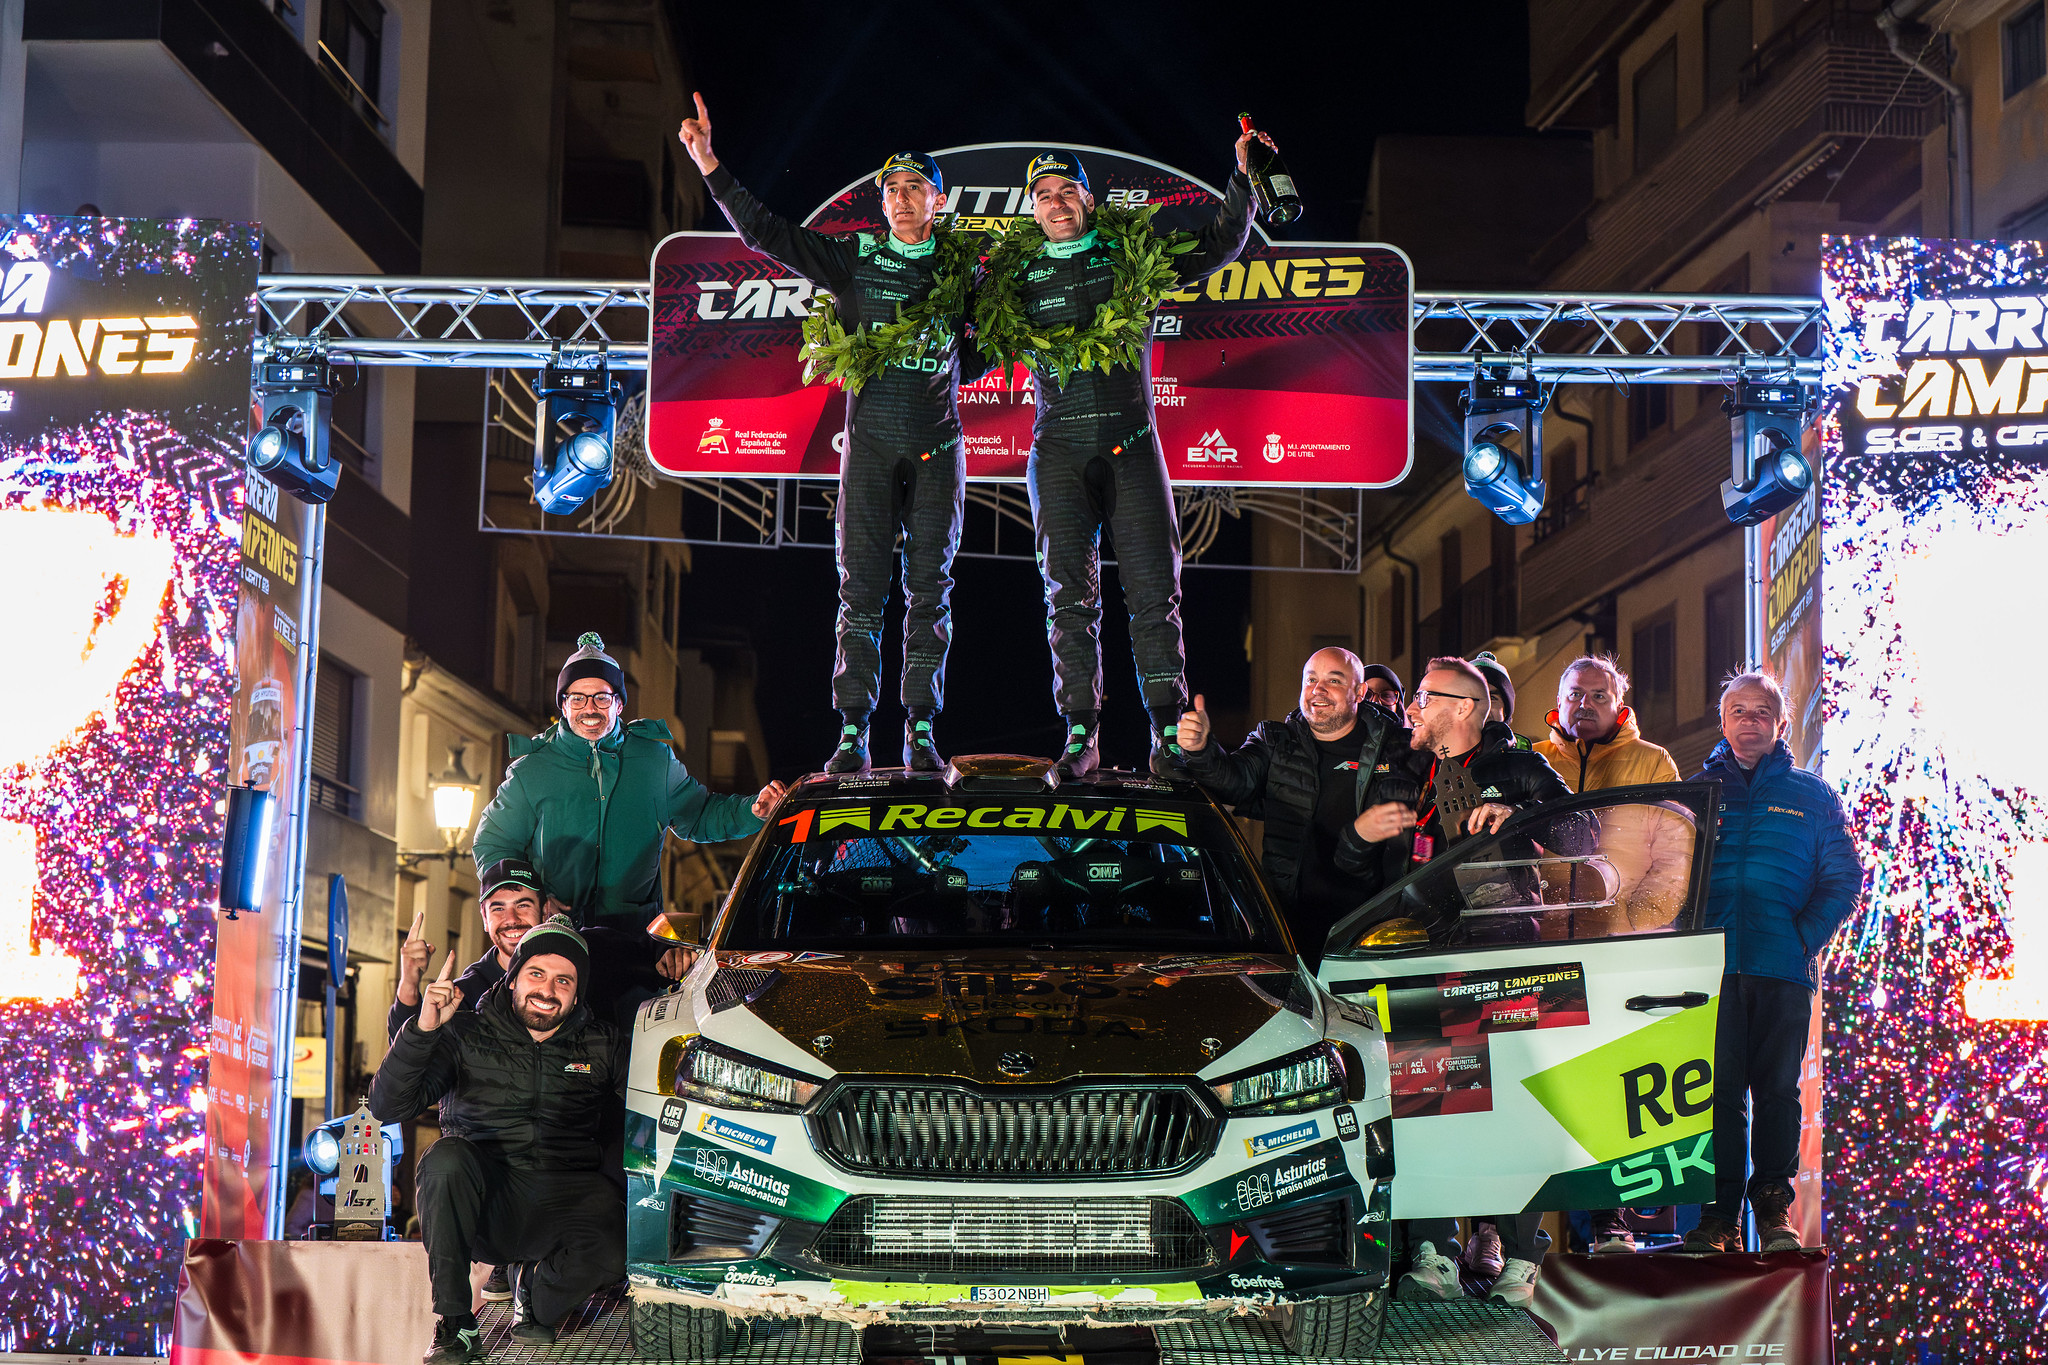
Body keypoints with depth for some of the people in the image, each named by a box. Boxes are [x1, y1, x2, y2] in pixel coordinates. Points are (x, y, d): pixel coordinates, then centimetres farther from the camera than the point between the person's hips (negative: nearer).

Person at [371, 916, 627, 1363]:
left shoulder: (603, 1046, 11)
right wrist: (423, 1029, -19)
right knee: (445, 1158, -34)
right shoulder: (465, 1036, 4)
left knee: (616, 1246, -32)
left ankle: (534, 1299, 5)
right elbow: (388, 1107, -8)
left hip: (565, 1197, 1)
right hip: (485, 1201, -1)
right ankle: (455, 1325, -21)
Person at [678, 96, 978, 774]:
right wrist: (710, 165, -9)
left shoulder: (964, 267, 8)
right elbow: (763, 231, -1)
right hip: (871, 443, -1)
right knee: (862, 588, -3)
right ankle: (853, 735, -1)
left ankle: (921, 736, 4)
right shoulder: (853, 257, 5)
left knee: (929, 590, 1)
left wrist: (945, 377, 2)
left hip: (938, 445, 1)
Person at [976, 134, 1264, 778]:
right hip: (1059, 451, 1)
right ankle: (1081, 736, 0)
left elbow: (1220, 245, 16)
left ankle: (1168, 734, -1)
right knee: (1070, 592, -3)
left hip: (1132, 445, 0)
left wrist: (1243, 176, 7)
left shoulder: (1135, 253, 8)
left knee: (1154, 589, -4)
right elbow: (981, 345, 19)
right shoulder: (1015, 273, 10)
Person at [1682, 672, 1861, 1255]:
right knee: (1718, 1091, -3)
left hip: (1784, 967, 0)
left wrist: (1805, 937, -5)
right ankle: (1719, 1214, -1)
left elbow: (1843, 878, 9)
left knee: (1777, 1088, 3)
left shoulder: (1811, 795, 12)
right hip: (1712, 966, 0)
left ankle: (1774, 1206, 11)